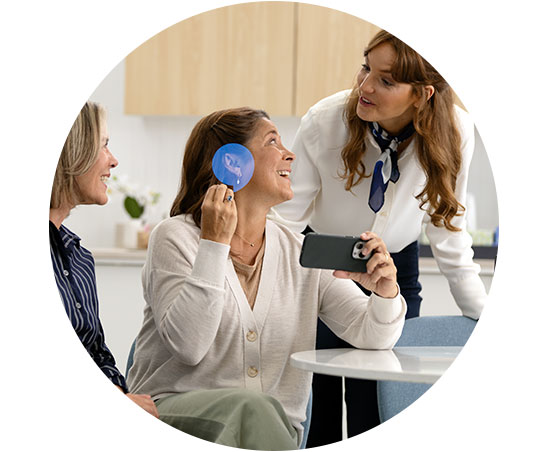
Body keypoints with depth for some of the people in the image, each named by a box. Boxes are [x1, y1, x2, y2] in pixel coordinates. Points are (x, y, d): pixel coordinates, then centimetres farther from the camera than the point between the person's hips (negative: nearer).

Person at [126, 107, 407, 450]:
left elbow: (371, 336, 7)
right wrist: (215, 243, -15)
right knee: (255, 407, -34)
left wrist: (386, 291, -16)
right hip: (173, 409, -3)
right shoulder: (176, 237, 0)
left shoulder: (301, 254, 12)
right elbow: (187, 346, -14)